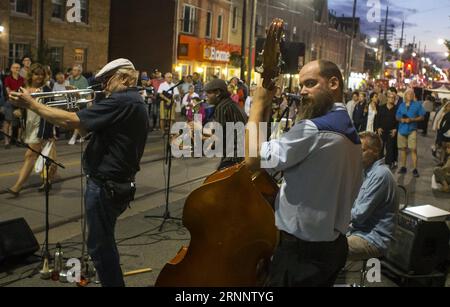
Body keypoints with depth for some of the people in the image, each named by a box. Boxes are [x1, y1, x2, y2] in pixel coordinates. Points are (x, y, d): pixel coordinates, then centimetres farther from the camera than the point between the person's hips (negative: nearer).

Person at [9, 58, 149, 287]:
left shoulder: (121, 102, -20)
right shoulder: (135, 103, 13)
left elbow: (71, 121, -23)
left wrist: (32, 105, -14)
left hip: (106, 186, -11)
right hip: (119, 184, 11)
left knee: (99, 245, 2)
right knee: (104, 242, 24)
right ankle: (113, 280, 38)